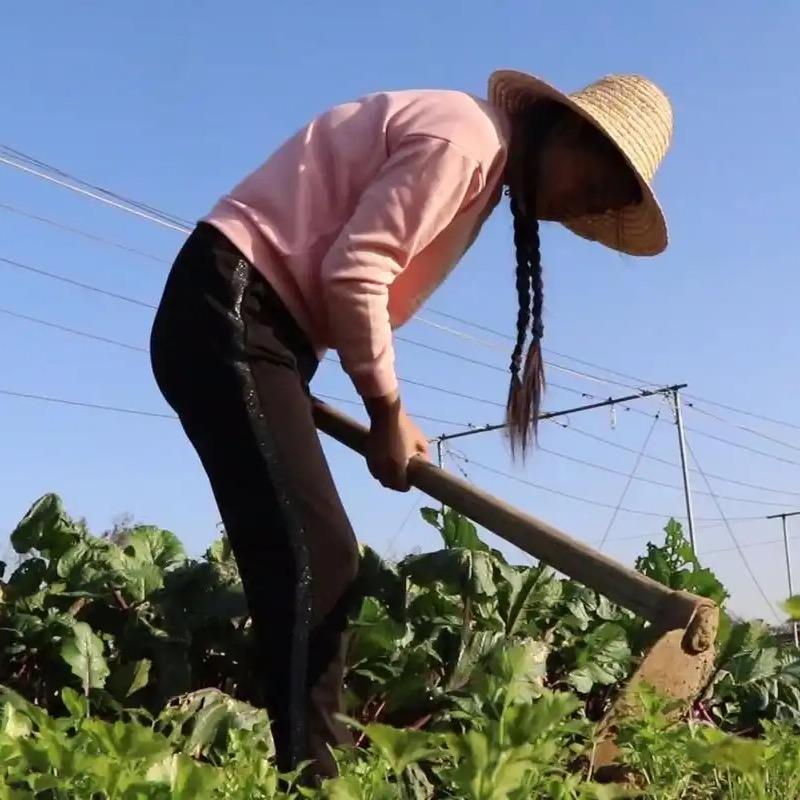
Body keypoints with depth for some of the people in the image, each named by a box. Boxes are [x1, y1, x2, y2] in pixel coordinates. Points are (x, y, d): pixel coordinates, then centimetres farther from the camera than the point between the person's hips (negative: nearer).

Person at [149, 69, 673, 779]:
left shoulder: (481, 167, 20)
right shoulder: (466, 135, -10)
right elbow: (353, 271, -18)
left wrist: (385, 411, 7)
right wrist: (389, 412, -8)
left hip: (254, 322, 10)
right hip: (229, 310, -10)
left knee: (321, 564, 4)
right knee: (313, 562, -17)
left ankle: (308, 770, 7)